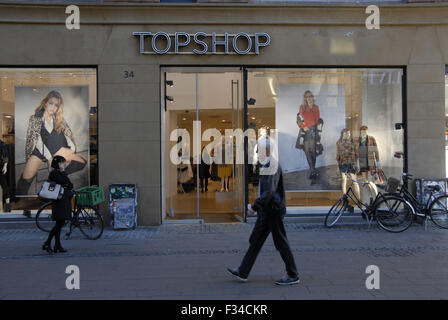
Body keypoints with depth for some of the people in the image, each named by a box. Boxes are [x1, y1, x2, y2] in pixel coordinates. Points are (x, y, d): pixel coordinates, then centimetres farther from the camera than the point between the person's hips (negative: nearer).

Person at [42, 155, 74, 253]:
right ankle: (47, 243, 0)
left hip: (65, 200, 9)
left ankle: (57, 245, 11)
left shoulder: (62, 173, 18)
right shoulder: (54, 173, -8)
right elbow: (64, 181, -21)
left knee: (59, 223, 8)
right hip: (59, 201, -9)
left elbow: (70, 185, 15)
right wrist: (62, 170, -12)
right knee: (60, 223, -10)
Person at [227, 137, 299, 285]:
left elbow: (271, 190, -25)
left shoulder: (273, 165, -17)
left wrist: (258, 203, -22)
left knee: (281, 243, 0)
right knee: (256, 241, 11)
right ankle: (243, 272, 17)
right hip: (265, 211, 10)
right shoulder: (266, 165, 13)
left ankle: (293, 276, 13)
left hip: (272, 211, -10)